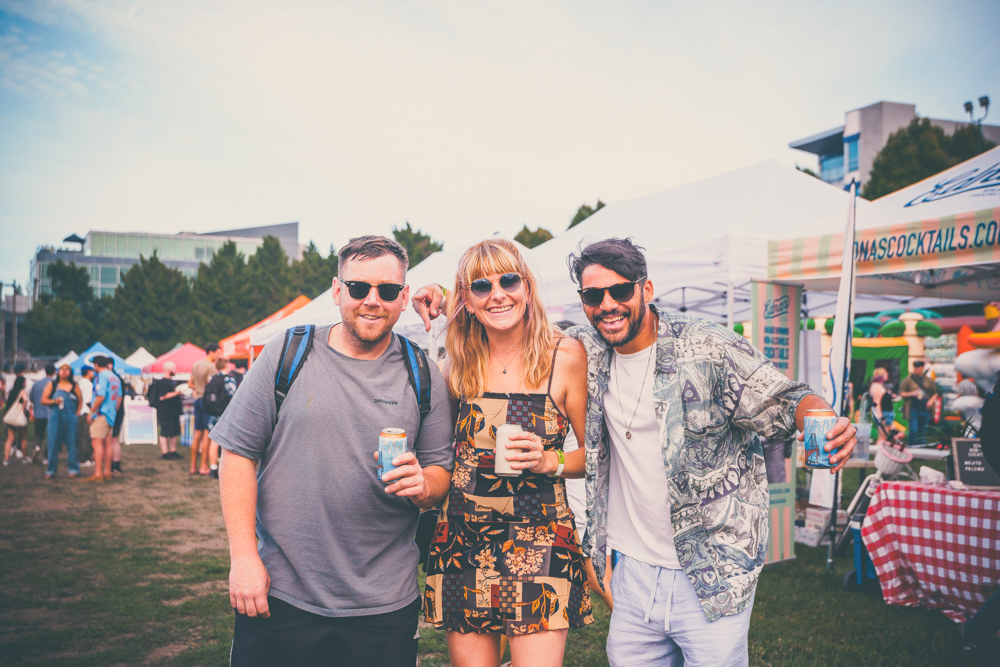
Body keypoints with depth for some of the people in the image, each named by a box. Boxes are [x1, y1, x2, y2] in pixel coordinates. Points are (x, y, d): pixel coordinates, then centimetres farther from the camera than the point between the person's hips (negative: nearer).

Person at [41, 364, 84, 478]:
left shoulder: (75, 386, 9)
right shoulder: (52, 385, 9)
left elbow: (80, 401, 10)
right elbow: (43, 400, 5)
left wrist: (77, 414, -2)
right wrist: (54, 401, -13)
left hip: (71, 419, 0)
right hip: (55, 418, 0)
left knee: (72, 444, -1)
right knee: (53, 444, -1)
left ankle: (74, 469, 5)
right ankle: (51, 470, 6)